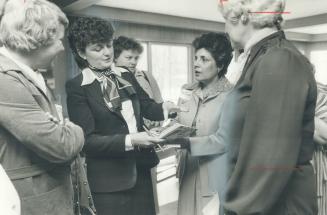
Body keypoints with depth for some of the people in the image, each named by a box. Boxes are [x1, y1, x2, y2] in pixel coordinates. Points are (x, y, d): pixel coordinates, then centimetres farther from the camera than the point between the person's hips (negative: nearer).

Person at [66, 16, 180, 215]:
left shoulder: (126, 75, 5)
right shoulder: (77, 87, -12)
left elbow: (146, 105, 8)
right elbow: (87, 139, -16)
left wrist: (164, 108, -14)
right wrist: (129, 140, -25)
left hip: (140, 167, 6)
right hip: (109, 176, -5)